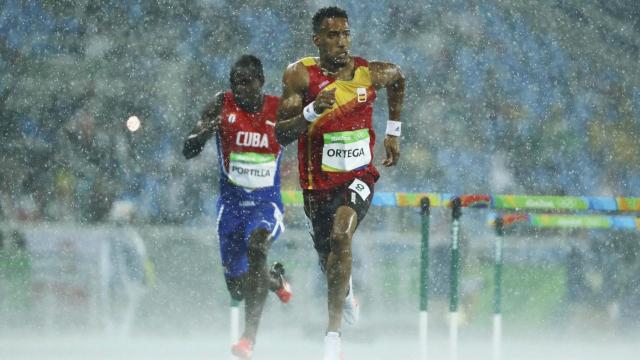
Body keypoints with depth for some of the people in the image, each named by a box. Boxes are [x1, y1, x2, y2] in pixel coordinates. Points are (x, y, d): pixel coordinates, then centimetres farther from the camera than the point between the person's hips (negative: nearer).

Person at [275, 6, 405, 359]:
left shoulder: (370, 73, -7)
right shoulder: (300, 75, -12)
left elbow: (398, 79, 19)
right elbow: (281, 135, -16)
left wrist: (393, 132, 19)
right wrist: (311, 111, -33)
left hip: (359, 175, -1)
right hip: (318, 182, 1)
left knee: (341, 234, -29)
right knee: (329, 260, 14)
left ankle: (334, 329, -25)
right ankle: (345, 291, 54)